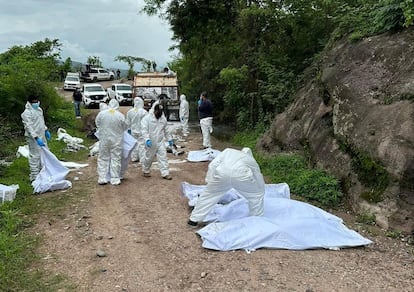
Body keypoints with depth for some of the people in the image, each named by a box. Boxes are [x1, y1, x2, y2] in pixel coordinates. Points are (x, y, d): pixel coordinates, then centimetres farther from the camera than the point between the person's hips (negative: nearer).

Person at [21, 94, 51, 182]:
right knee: (35, 156, -5)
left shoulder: (39, 109, 10)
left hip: (42, 136, 9)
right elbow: (29, 127, -25)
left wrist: (46, 130, 23)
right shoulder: (27, 112, -18)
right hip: (33, 138, -9)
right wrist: (36, 138, -32)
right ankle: (34, 177, 2)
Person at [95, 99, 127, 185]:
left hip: (104, 140, 1)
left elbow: (97, 124, 7)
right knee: (116, 159, 7)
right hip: (116, 140, -1)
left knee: (103, 158, 12)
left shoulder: (101, 113, -7)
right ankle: (115, 179, 11)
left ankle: (102, 178, 14)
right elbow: (124, 128, 0)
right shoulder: (120, 115, -11)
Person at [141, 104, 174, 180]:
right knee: (148, 158, 10)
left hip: (160, 142, 4)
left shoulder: (163, 118, 6)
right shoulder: (147, 118, -12)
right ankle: (145, 171, 31)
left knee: (163, 157, 0)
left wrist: (169, 139, 15)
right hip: (151, 143, -4)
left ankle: (165, 173, 3)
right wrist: (147, 139, -31)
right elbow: (144, 130, -19)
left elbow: (166, 130, 17)